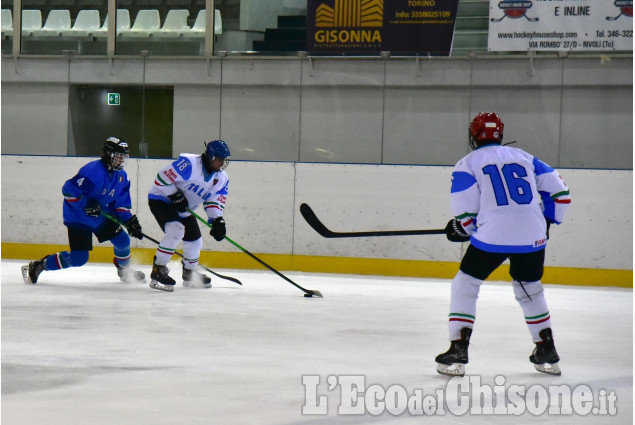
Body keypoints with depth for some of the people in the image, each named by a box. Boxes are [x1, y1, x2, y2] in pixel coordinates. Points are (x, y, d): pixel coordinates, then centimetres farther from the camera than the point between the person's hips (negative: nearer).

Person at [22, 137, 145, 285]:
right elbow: (69, 190, -28)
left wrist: (130, 220, -2)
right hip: (78, 218, -8)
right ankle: (37, 266, 1)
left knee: (122, 240, 2)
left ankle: (125, 271, 33)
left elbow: (121, 203, 10)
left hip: (102, 217, 8)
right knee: (78, 258, -13)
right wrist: (86, 205, -31)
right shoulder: (93, 170, -26)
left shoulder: (121, 177, 1)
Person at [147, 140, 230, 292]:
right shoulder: (189, 164, -29)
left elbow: (214, 201, -2)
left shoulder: (221, 179, -3)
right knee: (175, 230, -30)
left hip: (184, 209, 9)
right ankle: (158, 271, -26)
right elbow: (163, 177, -29)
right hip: (161, 198, -9)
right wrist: (176, 196, -27)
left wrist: (217, 221, -19)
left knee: (195, 240, 12)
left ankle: (189, 274, 36)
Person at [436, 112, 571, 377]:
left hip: (492, 237, -4)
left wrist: (458, 230, 19)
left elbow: (466, 214, -2)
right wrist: (546, 221, 26)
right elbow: (559, 191, 15)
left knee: (465, 286, 13)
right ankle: (547, 354, 26)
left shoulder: (467, 165, 5)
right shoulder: (524, 158, 17)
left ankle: (458, 352, 5)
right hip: (532, 237, 4)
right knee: (530, 291, 24)